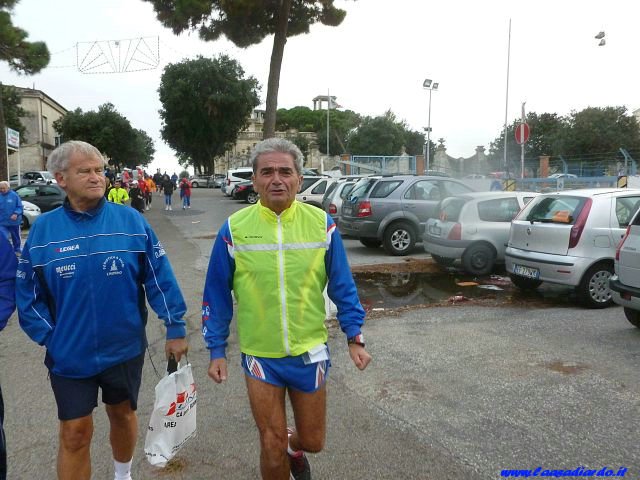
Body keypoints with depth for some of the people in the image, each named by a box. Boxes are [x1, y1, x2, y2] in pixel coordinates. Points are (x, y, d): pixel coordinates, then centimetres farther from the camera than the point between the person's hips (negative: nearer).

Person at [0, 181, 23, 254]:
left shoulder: (14, 195, -6)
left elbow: (19, 207, -5)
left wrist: (16, 214, -19)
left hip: (14, 221, -2)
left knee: (15, 237, 11)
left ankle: (17, 250, 24)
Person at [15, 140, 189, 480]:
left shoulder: (131, 221, -8)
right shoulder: (43, 229, -6)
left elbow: (160, 277, -7)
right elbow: (28, 293, 1)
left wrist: (175, 328, -7)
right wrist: (47, 337, -5)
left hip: (125, 349, 1)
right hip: (69, 355, 0)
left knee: (123, 415, 21)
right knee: (75, 434, 9)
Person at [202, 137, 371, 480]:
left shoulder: (322, 224, -7)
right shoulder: (234, 229, -9)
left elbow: (342, 286, 0)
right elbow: (217, 295, -1)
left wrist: (354, 337, -3)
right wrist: (216, 350, 1)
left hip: (309, 351, 1)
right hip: (260, 354, -1)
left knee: (312, 441, 18)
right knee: (272, 447, 10)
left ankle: (294, 448, 52)